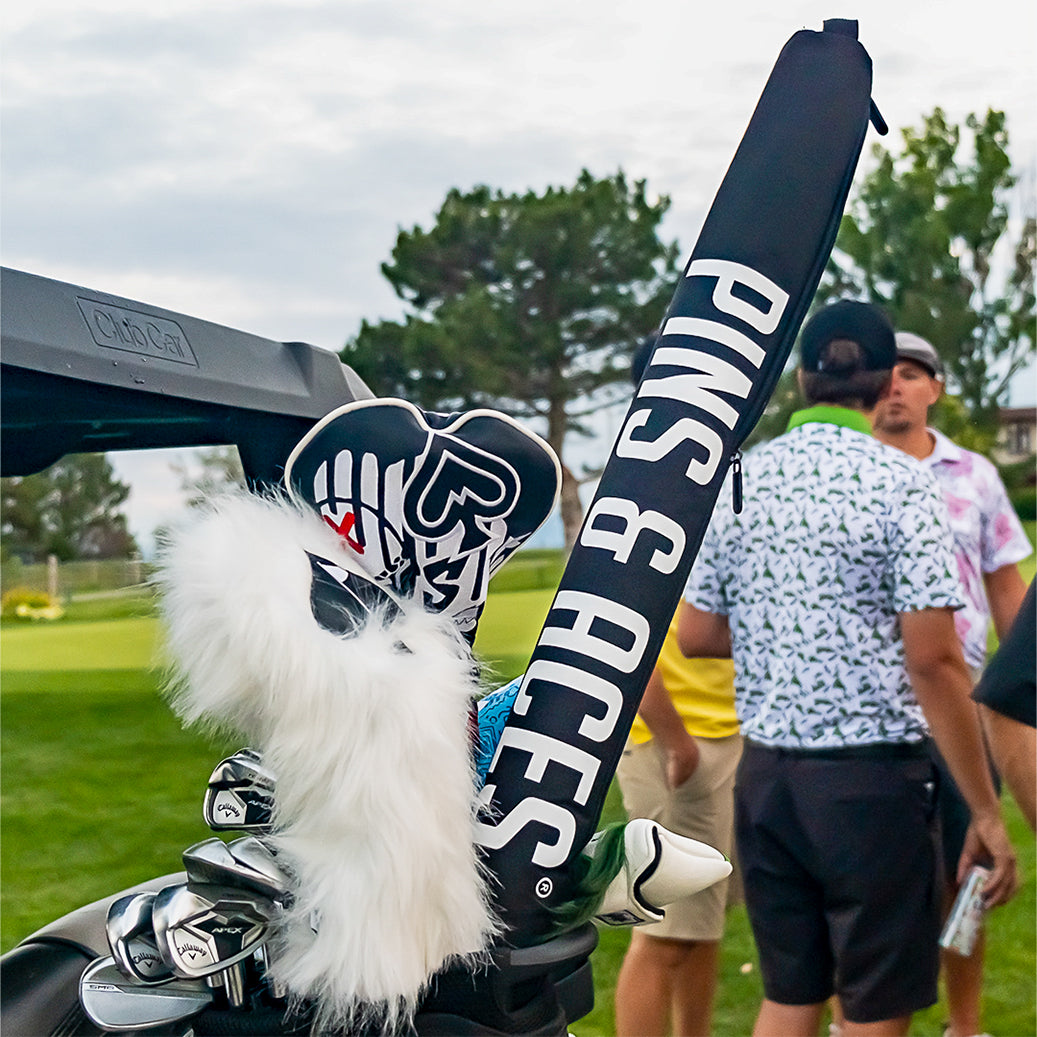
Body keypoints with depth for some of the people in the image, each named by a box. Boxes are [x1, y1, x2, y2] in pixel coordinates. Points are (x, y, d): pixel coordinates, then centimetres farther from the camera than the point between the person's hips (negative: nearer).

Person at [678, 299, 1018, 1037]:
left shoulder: (741, 480, 4)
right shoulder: (898, 482, -11)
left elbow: (695, 636, 8)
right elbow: (933, 662, -16)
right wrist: (986, 812, -11)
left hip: (767, 775, 5)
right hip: (871, 780, -5)